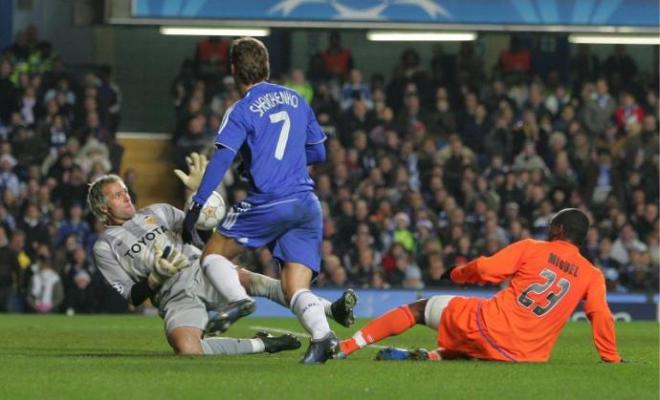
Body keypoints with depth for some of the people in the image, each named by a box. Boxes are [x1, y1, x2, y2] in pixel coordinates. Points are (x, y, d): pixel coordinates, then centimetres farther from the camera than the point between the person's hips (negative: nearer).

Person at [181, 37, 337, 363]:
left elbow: (221, 160, -11)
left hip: (268, 203, -5)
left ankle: (237, 299, -16)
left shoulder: (242, 111, -2)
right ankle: (322, 334, -25)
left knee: (213, 255, 12)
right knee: (296, 290, 3)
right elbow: (318, 153, 22)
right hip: (307, 204, 5)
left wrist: (196, 206, -12)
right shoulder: (296, 100, 15)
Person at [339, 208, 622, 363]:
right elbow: (602, 318, -3)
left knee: (418, 309, 16)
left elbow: (485, 269, -1)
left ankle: (344, 348, 5)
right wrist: (612, 359, 8)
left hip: (488, 324, -2)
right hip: (523, 355, 2)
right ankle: (428, 357, -1)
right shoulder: (593, 276, 6)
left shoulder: (530, 249, 3)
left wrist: (456, 274, 19)